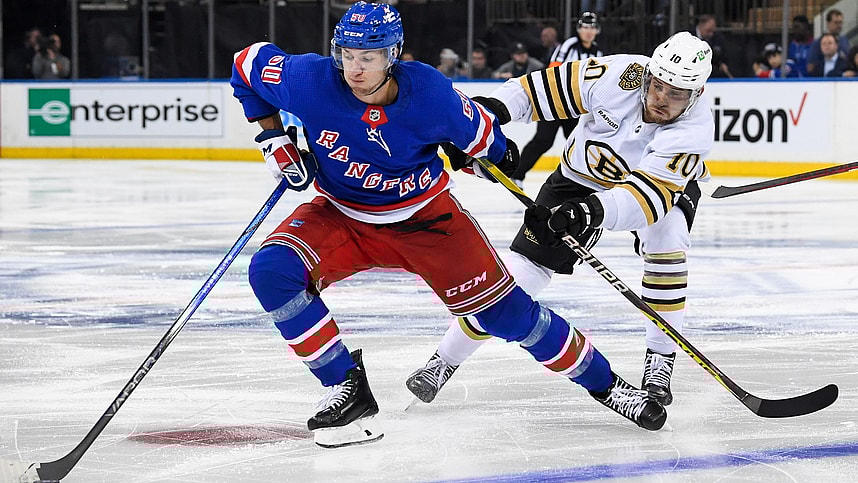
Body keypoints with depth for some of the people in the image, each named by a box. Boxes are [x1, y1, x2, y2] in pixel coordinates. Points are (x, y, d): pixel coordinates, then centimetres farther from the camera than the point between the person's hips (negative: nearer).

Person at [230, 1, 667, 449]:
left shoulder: (430, 94, -24)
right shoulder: (310, 81, -22)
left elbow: (477, 135, -5)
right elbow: (248, 64, -4)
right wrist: (273, 138, -7)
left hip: (425, 217, -1)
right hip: (342, 216, 2)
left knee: (504, 310, -5)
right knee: (271, 271, -25)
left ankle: (602, 381, 17)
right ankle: (346, 387, -12)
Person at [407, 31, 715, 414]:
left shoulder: (694, 128, -35)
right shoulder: (619, 75, -31)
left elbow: (649, 195, -45)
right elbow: (542, 86, -21)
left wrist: (594, 211, -60)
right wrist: (493, 109, -35)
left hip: (666, 183, -1)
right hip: (581, 177, 1)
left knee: (667, 239, -32)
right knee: (525, 265, -7)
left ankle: (660, 361, -14)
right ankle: (445, 360, 5)